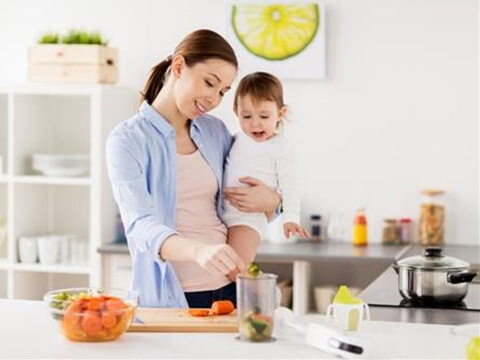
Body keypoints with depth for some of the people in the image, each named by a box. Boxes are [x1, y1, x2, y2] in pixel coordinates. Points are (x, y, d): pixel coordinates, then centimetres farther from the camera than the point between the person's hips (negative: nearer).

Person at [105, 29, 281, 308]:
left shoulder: (215, 131, 11)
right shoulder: (127, 141, -6)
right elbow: (142, 226, -18)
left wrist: (271, 201, 0)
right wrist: (197, 250, -37)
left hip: (229, 290, 4)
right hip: (167, 298, -4)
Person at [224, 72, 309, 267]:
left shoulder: (281, 148, -6)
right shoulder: (237, 140, 10)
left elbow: (289, 185, -8)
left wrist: (291, 218, -16)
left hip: (250, 216, -6)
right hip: (221, 214, 6)